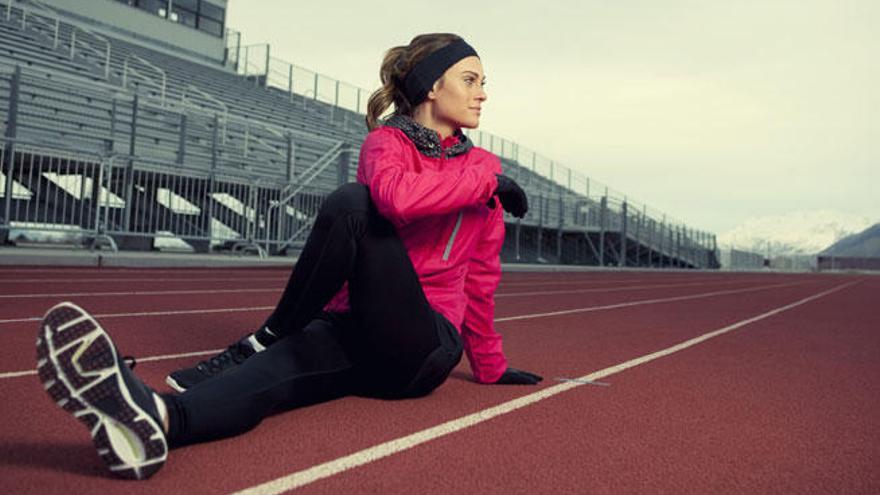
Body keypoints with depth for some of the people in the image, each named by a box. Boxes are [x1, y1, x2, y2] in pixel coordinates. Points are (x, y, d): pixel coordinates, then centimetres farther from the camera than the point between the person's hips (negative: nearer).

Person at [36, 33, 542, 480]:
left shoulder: (485, 168, 11)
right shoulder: (387, 141, 5)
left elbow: (480, 281, 17)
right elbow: (396, 196, -21)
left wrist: (492, 367, 22)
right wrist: (486, 183, -11)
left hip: (425, 350, 0)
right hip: (353, 330, 1)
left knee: (351, 205, -25)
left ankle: (263, 341, -19)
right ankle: (154, 417, -58)